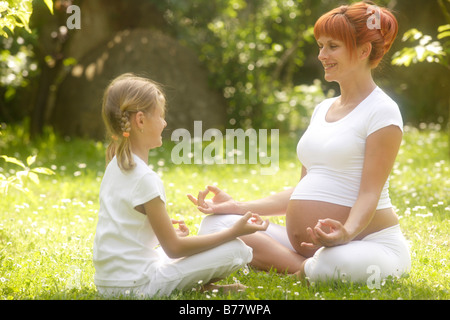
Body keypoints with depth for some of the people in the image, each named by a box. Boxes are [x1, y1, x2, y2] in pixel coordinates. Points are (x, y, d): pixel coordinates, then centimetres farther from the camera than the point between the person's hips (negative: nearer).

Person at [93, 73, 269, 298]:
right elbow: (174, 248, -14)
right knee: (236, 250, -12)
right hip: (135, 285, -10)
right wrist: (233, 232, -10)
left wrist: (163, 227, 31)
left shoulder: (115, 166, 9)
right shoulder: (146, 179, -19)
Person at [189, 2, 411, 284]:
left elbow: (370, 193, -14)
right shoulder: (322, 109, 19)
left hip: (369, 241, -8)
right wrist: (240, 207, 11)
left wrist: (346, 232, -36)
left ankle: (306, 272, -11)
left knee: (339, 263, -43)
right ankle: (310, 268, -14)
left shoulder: (381, 111, -5)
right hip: (304, 244, 8)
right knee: (217, 224, -8)